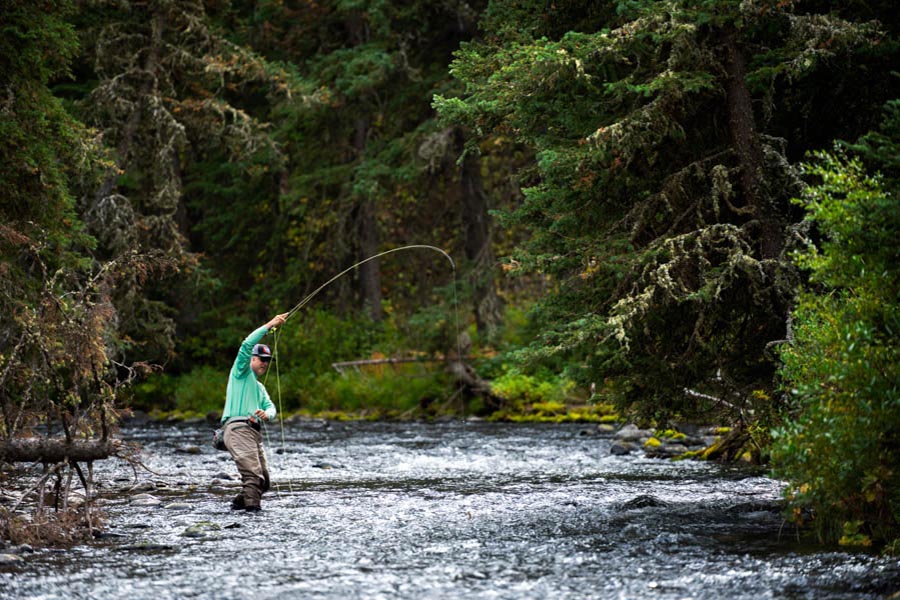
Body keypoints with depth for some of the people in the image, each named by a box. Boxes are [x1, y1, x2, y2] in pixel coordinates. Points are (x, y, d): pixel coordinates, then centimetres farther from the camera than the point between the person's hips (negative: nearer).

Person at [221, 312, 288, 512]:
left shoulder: (259, 387, 32)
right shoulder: (242, 372, 9)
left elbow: (270, 407, 17)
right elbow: (246, 345, -6)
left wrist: (267, 414, -8)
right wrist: (270, 325, -5)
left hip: (253, 432, 8)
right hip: (238, 428, -8)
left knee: (263, 479, 6)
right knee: (253, 474, -21)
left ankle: (239, 503, 20)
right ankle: (252, 508, -26)